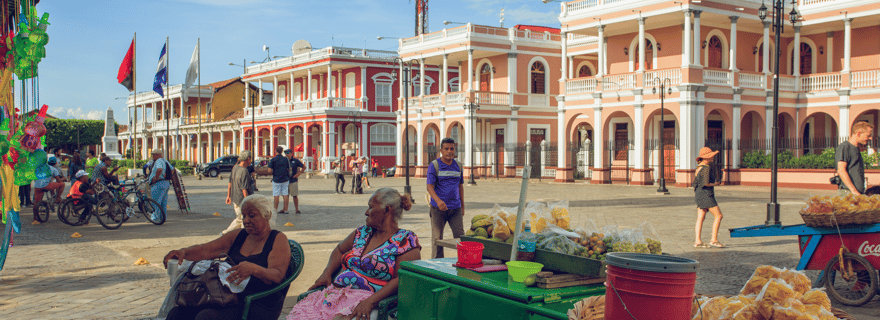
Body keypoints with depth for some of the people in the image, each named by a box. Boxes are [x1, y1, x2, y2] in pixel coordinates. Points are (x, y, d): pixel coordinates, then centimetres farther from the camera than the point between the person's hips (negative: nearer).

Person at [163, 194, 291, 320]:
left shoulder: (278, 240, 0)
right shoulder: (238, 236, 18)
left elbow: (278, 276, -15)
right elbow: (205, 250, 10)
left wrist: (253, 269, -34)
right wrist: (183, 252, -11)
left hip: (259, 305, -6)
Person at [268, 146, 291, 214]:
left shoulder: (273, 160, -8)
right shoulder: (286, 159, 4)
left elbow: (270, 171, -12)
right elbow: (289, 170, 10)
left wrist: (274, 173, 9)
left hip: (276, 180, -3)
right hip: (285, 180, 3)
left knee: (276, 195, 2)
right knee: (285, 195, 5)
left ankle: (275, 210, 5)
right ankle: (285, 210, 7)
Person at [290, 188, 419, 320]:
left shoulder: (406, 240, -2)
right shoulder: (363, 232, 18)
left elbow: (402, 279, -13)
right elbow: (339, 250, 33)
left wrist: (370, 302, -23)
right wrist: (327, 273, 13)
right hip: (336, 293, 6)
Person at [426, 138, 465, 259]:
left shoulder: (458, 166, 11)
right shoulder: (434, 165, -3)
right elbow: (430, 187, -10)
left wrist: (462, 206, 18)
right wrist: (438, 201, -27)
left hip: (455, 208, 3)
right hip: (438, 208, -3)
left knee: (460, 236, 0)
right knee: (437, 239, 3)